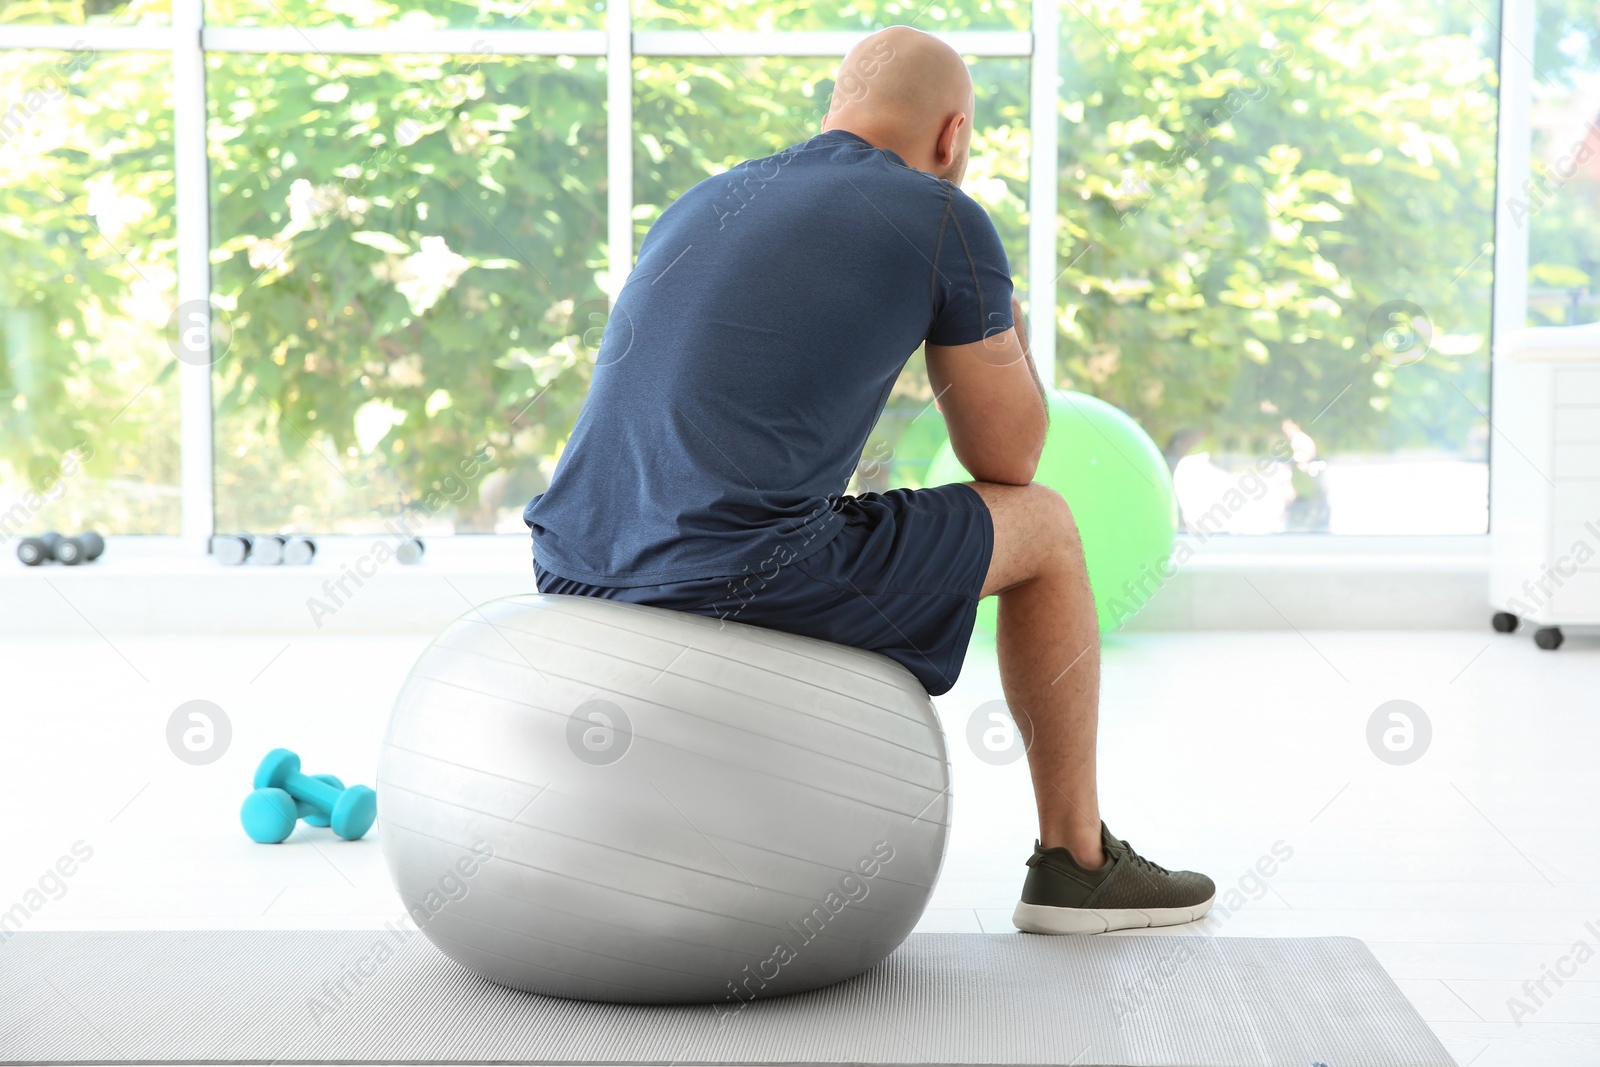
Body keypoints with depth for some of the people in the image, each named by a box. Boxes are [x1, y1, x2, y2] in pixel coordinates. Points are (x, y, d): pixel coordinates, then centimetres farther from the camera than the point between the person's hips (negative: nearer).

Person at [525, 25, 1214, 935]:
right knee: (1044, 530, 17)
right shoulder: (946, 221, 4)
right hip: (739, 576, -7)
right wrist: (999, 326, 32)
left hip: (573, 576, 7)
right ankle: (1077, 862, 27)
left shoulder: (706, 203, 24)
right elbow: (1007, 460, 13)